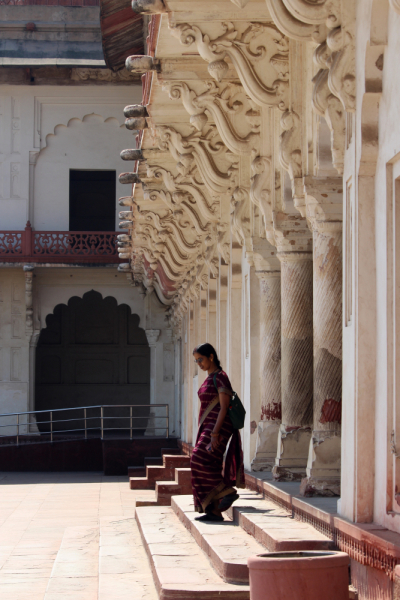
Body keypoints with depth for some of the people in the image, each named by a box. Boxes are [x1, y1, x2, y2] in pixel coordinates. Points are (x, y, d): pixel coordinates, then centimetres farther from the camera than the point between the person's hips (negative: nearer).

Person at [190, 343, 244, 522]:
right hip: (207, 427, 9)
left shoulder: (221, 377, -11)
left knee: (200, 460, -19)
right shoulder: (210, 379, 18)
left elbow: (224, 408, -17)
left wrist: (215, 434, -23)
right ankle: (214, 511, 3)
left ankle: (228, 490, -10)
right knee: (208, 466, 4)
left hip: (218, 427, -9)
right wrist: (204, 433, 21)